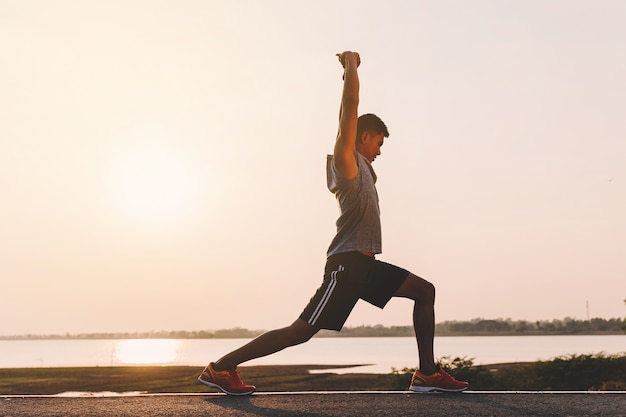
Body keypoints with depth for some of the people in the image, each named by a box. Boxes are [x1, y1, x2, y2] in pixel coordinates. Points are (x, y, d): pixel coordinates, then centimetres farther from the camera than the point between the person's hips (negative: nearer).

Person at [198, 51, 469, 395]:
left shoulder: (359, 165, 21)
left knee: (424, 291, 7)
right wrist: (351, 63, 2)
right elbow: (351, 103, -11)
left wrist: (350, 71, 34)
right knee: (301, 331, -11)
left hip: (365, 264, 10)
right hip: (347, 262, -10)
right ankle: (220, 367, -5)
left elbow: (348, 106, 33)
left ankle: (427, 374, 4)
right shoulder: (345, 156, -2)